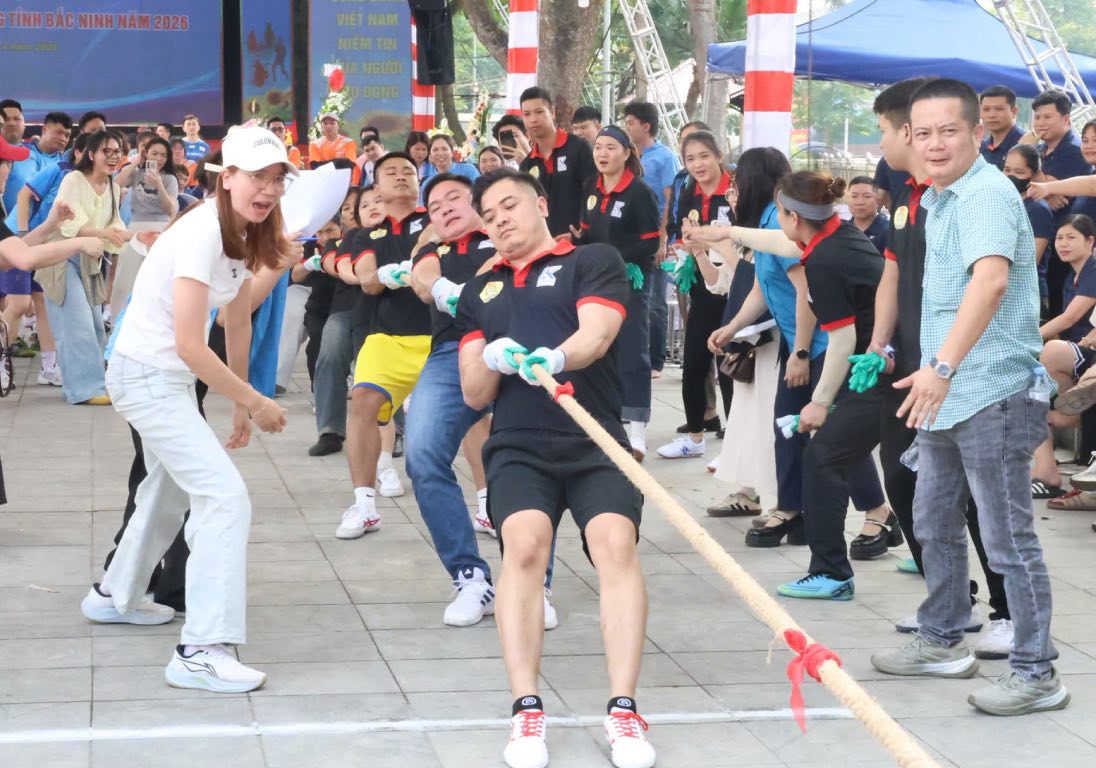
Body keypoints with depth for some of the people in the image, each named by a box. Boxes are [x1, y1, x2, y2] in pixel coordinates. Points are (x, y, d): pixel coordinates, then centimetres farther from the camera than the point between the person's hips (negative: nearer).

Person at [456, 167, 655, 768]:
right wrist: (490, 361, -7)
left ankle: (622, 712, -23)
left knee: (616, 543, -25)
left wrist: (554, 357, -32)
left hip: (596, 445, -2)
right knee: (524, 544, -25)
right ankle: (526, 712, -24)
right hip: (518, 448, 2)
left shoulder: (593, 260, 9)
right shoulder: (479, 293, 22)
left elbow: (597, 332, -9)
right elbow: (474, 396, 17)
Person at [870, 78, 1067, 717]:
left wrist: (944, 364, -43)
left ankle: (1038, 673, 5)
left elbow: (991, 280, -34)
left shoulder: (987, 194, -17)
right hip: (944, 396, 10)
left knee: (1009, 538, -4)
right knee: (935, 523, 19)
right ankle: (944, 641, 34)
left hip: (993, 395, -10)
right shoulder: (938, 199, 14)